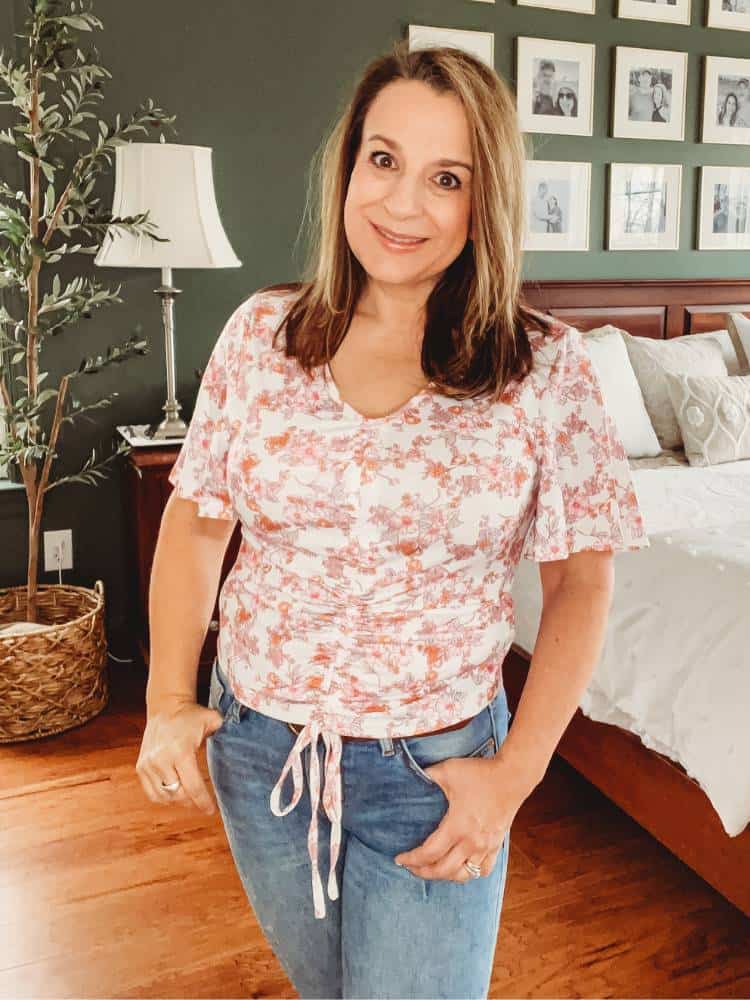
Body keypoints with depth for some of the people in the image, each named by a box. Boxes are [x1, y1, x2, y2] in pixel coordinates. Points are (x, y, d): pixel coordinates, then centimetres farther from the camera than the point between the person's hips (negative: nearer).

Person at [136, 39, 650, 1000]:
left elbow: (579, 583, -7)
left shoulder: (545, 367, -12)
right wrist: (168, 698, -3)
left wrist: (515, 774, -11)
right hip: (254, 748, 3)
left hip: (434, 775, -3)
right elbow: (196, 520, 2)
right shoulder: (260, 331, -6)